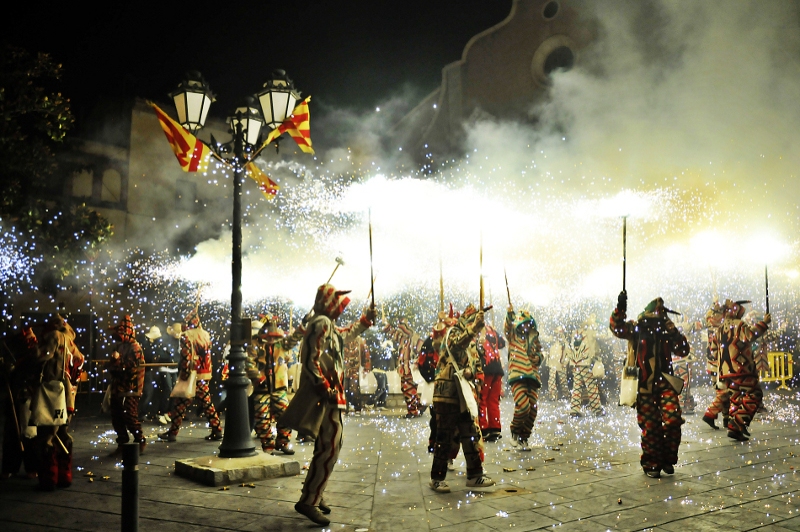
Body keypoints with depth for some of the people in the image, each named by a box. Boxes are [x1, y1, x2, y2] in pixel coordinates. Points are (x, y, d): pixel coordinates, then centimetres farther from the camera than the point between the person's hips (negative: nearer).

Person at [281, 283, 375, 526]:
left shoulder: (329, 324, 17)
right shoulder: (321, 323, -14)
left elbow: (344, 335, 40)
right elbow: (310, 360, -23)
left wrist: (365, 319, 40)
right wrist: (326, 390, -25)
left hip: (329, 395, 11)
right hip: (325, 396, -11)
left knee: (328, 447, 17)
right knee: (329, 449, -13)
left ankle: (314, 495, 25)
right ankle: (308, 501, -12)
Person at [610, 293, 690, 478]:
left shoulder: (666, 332, 6)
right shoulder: (636, 329, 0)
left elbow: (683, 351, 1)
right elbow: (617, 327, -15)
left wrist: (675, 333, -13)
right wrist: (620, 308, -29)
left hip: (665, 383, 2)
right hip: (644, 387, -1)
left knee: (672, 420, -12)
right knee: (650, 426, 3)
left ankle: (667, 460, 9)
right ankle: (651, 463, 19)